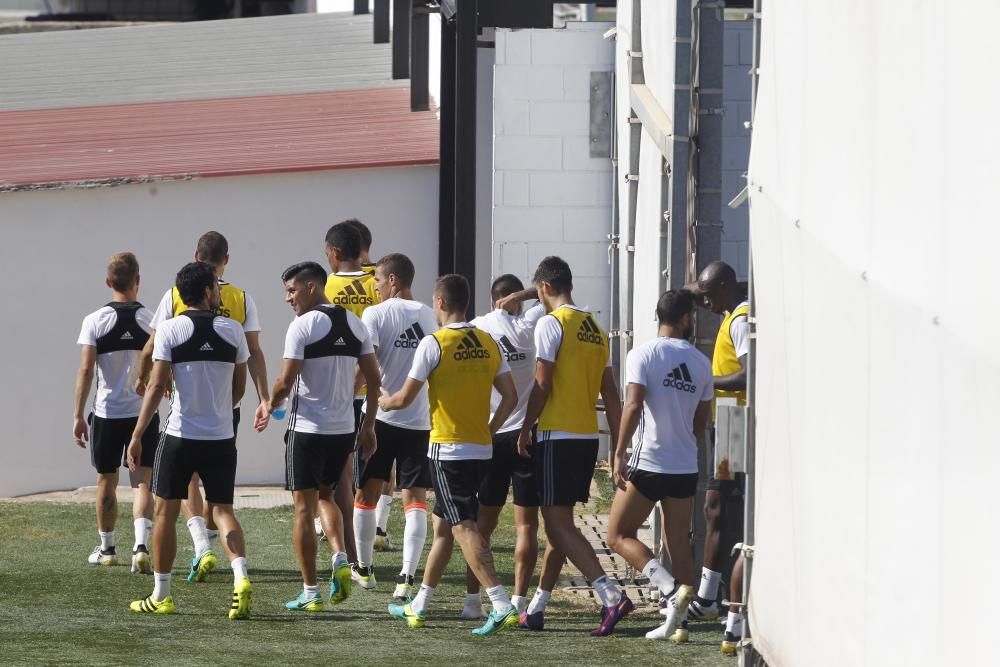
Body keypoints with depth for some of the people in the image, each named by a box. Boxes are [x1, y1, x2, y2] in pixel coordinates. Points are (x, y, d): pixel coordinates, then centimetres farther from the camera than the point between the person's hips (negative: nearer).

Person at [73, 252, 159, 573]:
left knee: (106, 481, 15)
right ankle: (141, 545, -19)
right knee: (142, 481, 0)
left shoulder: (95, 321, -8)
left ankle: (107, 548, 27)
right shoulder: (151, 321, -5)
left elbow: (86, 370, -11)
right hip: (144, 412, 0)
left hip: (107, 413, 0)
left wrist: (78, 415, -7)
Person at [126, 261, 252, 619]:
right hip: (222, 436, 2)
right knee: (223, 510, 8)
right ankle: (241, 578, -15)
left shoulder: (170, 330, -7)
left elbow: (157, 385, -12)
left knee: (165, 511, 10)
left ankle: (160, 595, 14)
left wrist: (137, 435, -9)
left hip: (180, 436, -2)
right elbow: (239, 388, 10)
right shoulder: (233, 331, 1)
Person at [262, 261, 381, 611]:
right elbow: (374, 379, 9)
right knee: (326, 496, 23)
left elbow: (286, 381, -17)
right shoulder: (354, 323, 8)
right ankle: (340, 558, -2)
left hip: (307, 428, -6)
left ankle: (310, 592, 4)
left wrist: (272, 404, 4)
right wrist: (369, 426, 16)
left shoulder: (303, 325, -13)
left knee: (304, 507, 3)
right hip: (344, 428, 6)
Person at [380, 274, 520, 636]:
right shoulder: (488, 343, 6)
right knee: (442, 524, 18)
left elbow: (405, 398, -9)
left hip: (448, 449, -7)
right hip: (480, 449, 7)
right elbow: (510, 396, 6)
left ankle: (502, 605, -23)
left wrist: (383, 401, 12)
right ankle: (418, 606, 27)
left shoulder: (434, 343, -12)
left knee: (464, 528, -10)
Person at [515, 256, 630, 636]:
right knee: (557, 523, 14)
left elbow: (542, 385, -14)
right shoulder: (596, 329, 13)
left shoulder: (551, 324, -9)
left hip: (557, 437, -8)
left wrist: (525, 430, -2)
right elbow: (611, 396, 13)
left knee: (559, 524, -8)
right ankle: (537, 608, 19)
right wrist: (618, 448, 14)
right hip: (588, 437, 8)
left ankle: (611, 596, -22)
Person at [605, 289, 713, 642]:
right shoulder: (701, 362, 7)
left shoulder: (643, 354, -7)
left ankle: (670, 587, -15)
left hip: (648, 463, -5)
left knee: (618, 535, 5)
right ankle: (678, 619, 7)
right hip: (686, 466, 5)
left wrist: (619, 454, -17)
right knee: (678, 540, 13)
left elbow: (633, 405, -19)